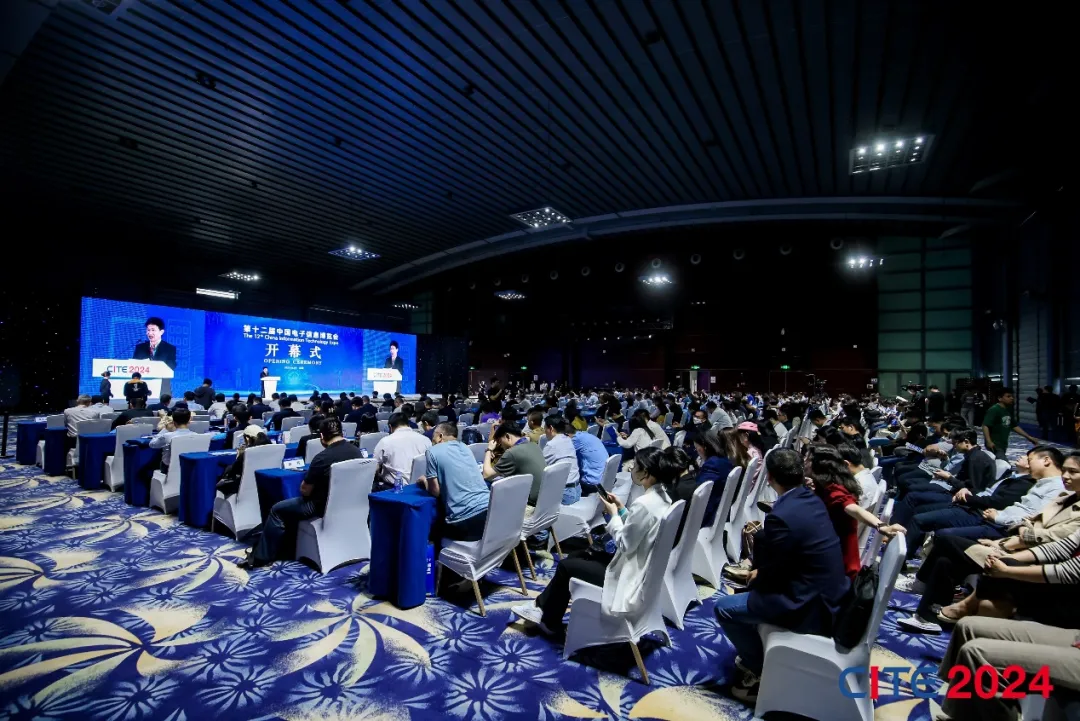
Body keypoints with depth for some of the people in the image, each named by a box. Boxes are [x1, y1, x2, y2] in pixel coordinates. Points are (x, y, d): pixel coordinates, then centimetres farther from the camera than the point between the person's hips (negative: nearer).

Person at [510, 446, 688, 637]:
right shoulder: (662, 496, 1)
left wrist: (613, 514, -10)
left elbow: (624, 543, -22)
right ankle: (543, 607, 29)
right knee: (576, 555, 18)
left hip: (631, 576, -9)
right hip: (642, 567, 9)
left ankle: (549, 622, 28)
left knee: (566, 566, 7)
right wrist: (621, 509, 2)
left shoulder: (645, 503, -29)